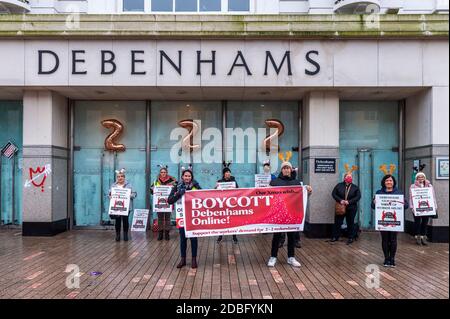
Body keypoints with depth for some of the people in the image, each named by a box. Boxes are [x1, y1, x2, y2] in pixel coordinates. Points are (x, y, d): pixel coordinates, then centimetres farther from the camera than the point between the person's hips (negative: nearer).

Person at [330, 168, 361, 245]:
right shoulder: (339, 185, 3)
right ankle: (335, 237, 15)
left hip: (351, 208, -1)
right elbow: (333, 194, 1)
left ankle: (350, 238, 17)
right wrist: (340, 200, -13)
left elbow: (358, 196, -5)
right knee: (337, 222, 5)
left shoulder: (355, 187, 2)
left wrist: (349, 201, -17)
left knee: (350, 223, 6)